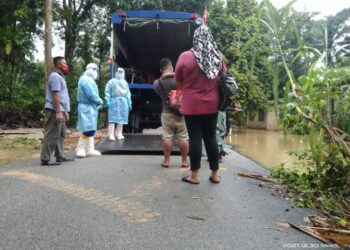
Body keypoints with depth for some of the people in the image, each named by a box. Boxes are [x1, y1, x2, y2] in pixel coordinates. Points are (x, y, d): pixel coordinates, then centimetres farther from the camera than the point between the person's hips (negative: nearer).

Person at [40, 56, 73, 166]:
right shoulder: (55, 76, -11)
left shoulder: (59, 77, 21)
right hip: (55, 111, -11)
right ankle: (45, 159, -6)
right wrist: (58, 112, -25)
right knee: (52, 135, -9)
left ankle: (60, 157, 20)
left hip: (60, 110, 11)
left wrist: (65, 111, 23)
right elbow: (55, 95, -20)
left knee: (61, 134, 14)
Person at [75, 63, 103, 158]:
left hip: (91, 107, 10)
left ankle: (90, 150, 15)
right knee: (87, 129, -9)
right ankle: (80, 149, 1)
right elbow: (90, 94, -19)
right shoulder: (85, 79, -11)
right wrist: (99, 101, -7)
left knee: (91, 130, 10)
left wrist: (98, 102, 2)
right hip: (86, 107, -10)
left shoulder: (90, 80, 21)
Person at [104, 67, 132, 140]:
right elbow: (107, 91, 0)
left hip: (123, 102, 4)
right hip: (114, 101, -4)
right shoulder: (111, 81, 8)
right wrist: (107, 100, -12)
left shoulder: (125, 82, 22)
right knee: (113, 118, -8)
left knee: (121, 118, 2)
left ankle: (119, 133, 9)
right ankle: (111, 134, -10)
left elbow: (128, 93, 20)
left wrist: (129, 102, 11)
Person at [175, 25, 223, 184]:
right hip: (211, 104, 4)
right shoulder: (218, 58, 2)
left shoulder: (186, 56, -10)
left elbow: (178, 81, 2)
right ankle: (215, 174, 19)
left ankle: (194, 175, 9)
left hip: (192, 105, -3)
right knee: (210, 137, 10)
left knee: (195, 138, 1)